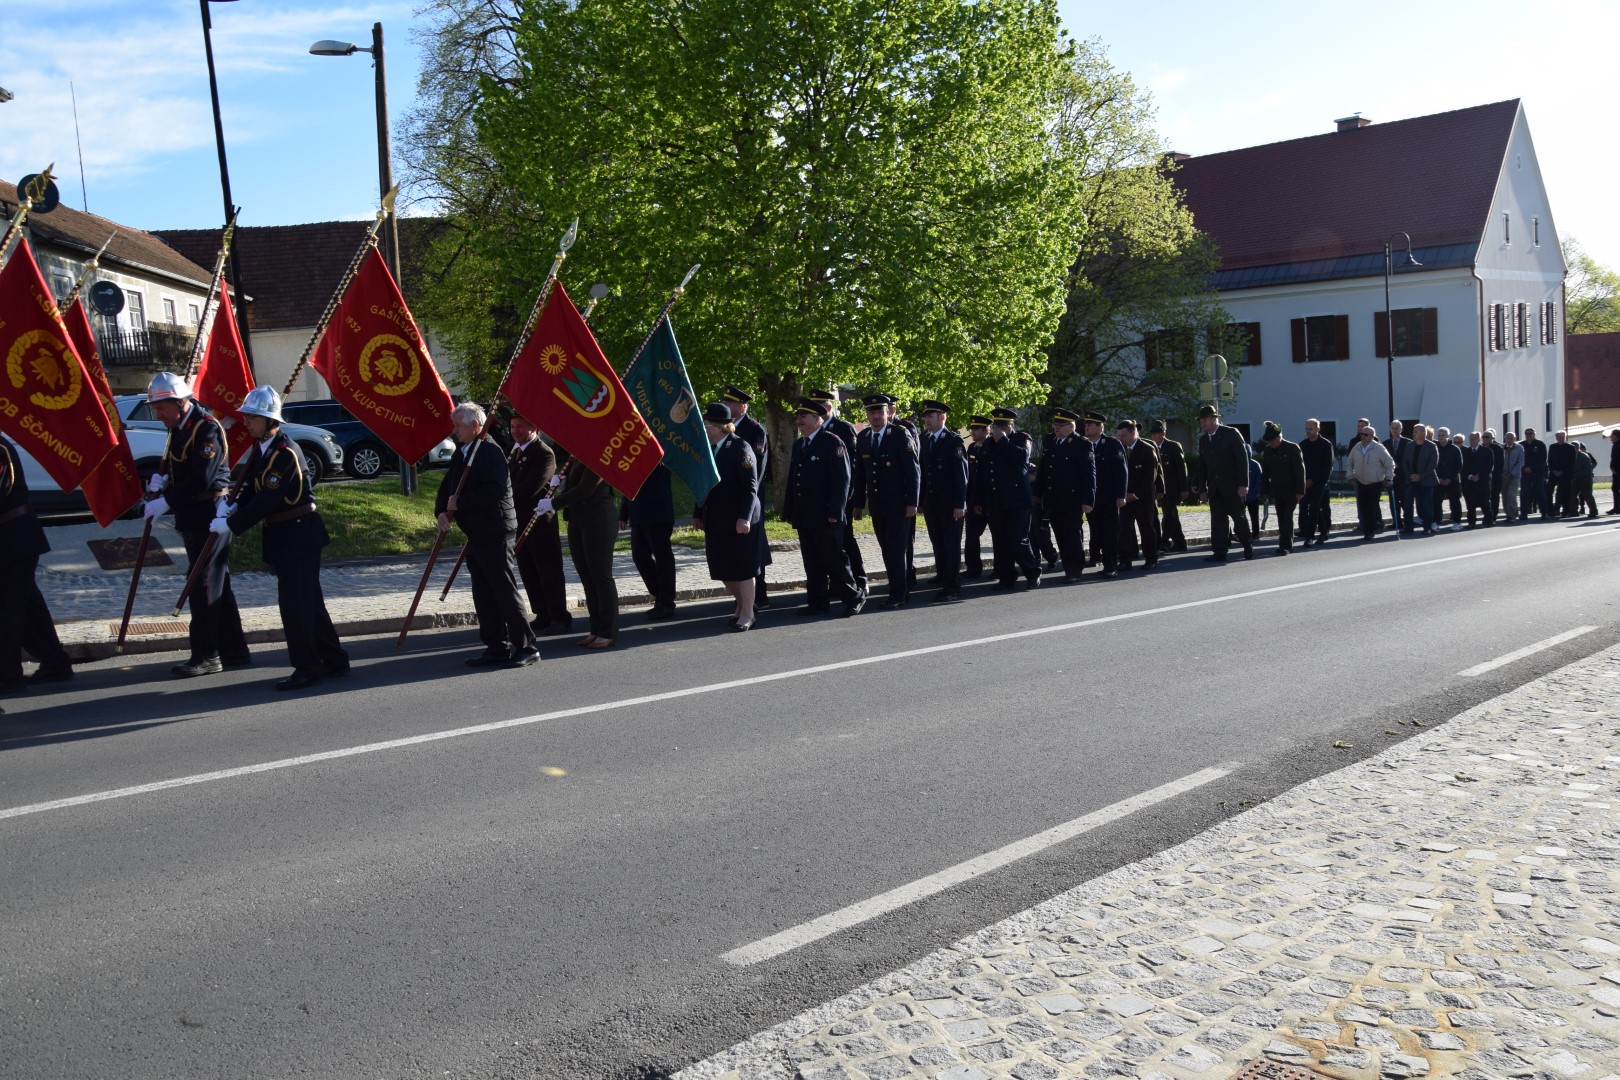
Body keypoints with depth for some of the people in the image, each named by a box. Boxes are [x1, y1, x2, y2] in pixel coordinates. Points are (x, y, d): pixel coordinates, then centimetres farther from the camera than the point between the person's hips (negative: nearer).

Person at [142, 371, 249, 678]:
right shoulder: (179, 427, 12)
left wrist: (165, 502, -20)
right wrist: (160, 478, 2)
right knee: (216, 583, 14)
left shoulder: (206, 428, -18)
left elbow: (200, 480, -24)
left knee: (204, 583, -5)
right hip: (194, 517, 10)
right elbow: (173, 465, 23)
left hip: (209, 517, -10)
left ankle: (206, 656, 1)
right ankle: (233, 650, 22)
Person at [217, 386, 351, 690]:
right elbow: (252, 488, 11)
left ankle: (306, 669, 6)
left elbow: (267, 501, -23)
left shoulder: (286, 453, -20)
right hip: (281, 536, 9)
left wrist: (230, 524, -20)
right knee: (309, 601, 14)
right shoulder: (259, 448, 7)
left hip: (299, 535, -9)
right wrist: (233, 508, -7)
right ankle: (334, 661, 24)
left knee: (295, 603, -4)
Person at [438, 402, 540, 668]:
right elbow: (447, 487, 15)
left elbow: (493, 491, -26)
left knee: (505, 591, -5)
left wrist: (459, 503, -18)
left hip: (495, 533, -9)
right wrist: (442, 511, -4)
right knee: (483, 595, 12)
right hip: (475, 534, 9)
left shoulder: (491, 451, -15)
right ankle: (496, 648, 19)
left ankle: (526, 647, 2)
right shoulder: (461, 452, 14)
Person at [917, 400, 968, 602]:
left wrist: (959, 504, -16)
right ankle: (943, 578, 21)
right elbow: (924, 470, 12)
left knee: (951, 546, -3)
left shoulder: (955, 441, -7)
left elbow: (961, 474, -11)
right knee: (938, 545, 11)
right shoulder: (925, 440, 12)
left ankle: (952, 589, -1)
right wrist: (921, 500, 7)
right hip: (931, 503, 6)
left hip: (950, 505, -6)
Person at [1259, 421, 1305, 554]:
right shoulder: (1268, 450, 5)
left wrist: (1300, 491, -14)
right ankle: (1287, 543, 14)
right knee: (1281, 518, 6)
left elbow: (1300, 470, -11)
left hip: (1291, 490, -5)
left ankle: (1285, 545, -9)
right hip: (1277, 490, 5)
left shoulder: (1292, 448, -10)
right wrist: (1266, 489, 8)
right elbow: (1266, 470, 12)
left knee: (1287, 517, -10)